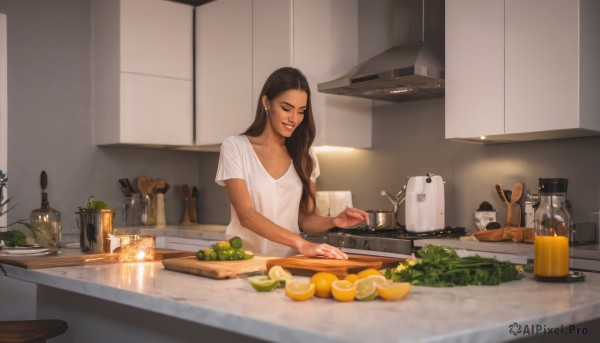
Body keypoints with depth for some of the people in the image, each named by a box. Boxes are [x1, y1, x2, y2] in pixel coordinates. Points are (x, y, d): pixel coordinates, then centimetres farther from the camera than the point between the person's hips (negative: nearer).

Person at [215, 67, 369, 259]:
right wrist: (301, 243, -22)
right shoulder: (235, 147, -2)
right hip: (245, 259, -3)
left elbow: (305, 219, 11)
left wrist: (334, 221, -9)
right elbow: (246, 215, -12)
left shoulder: (305, 157, 10)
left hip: (289, 262, 4)